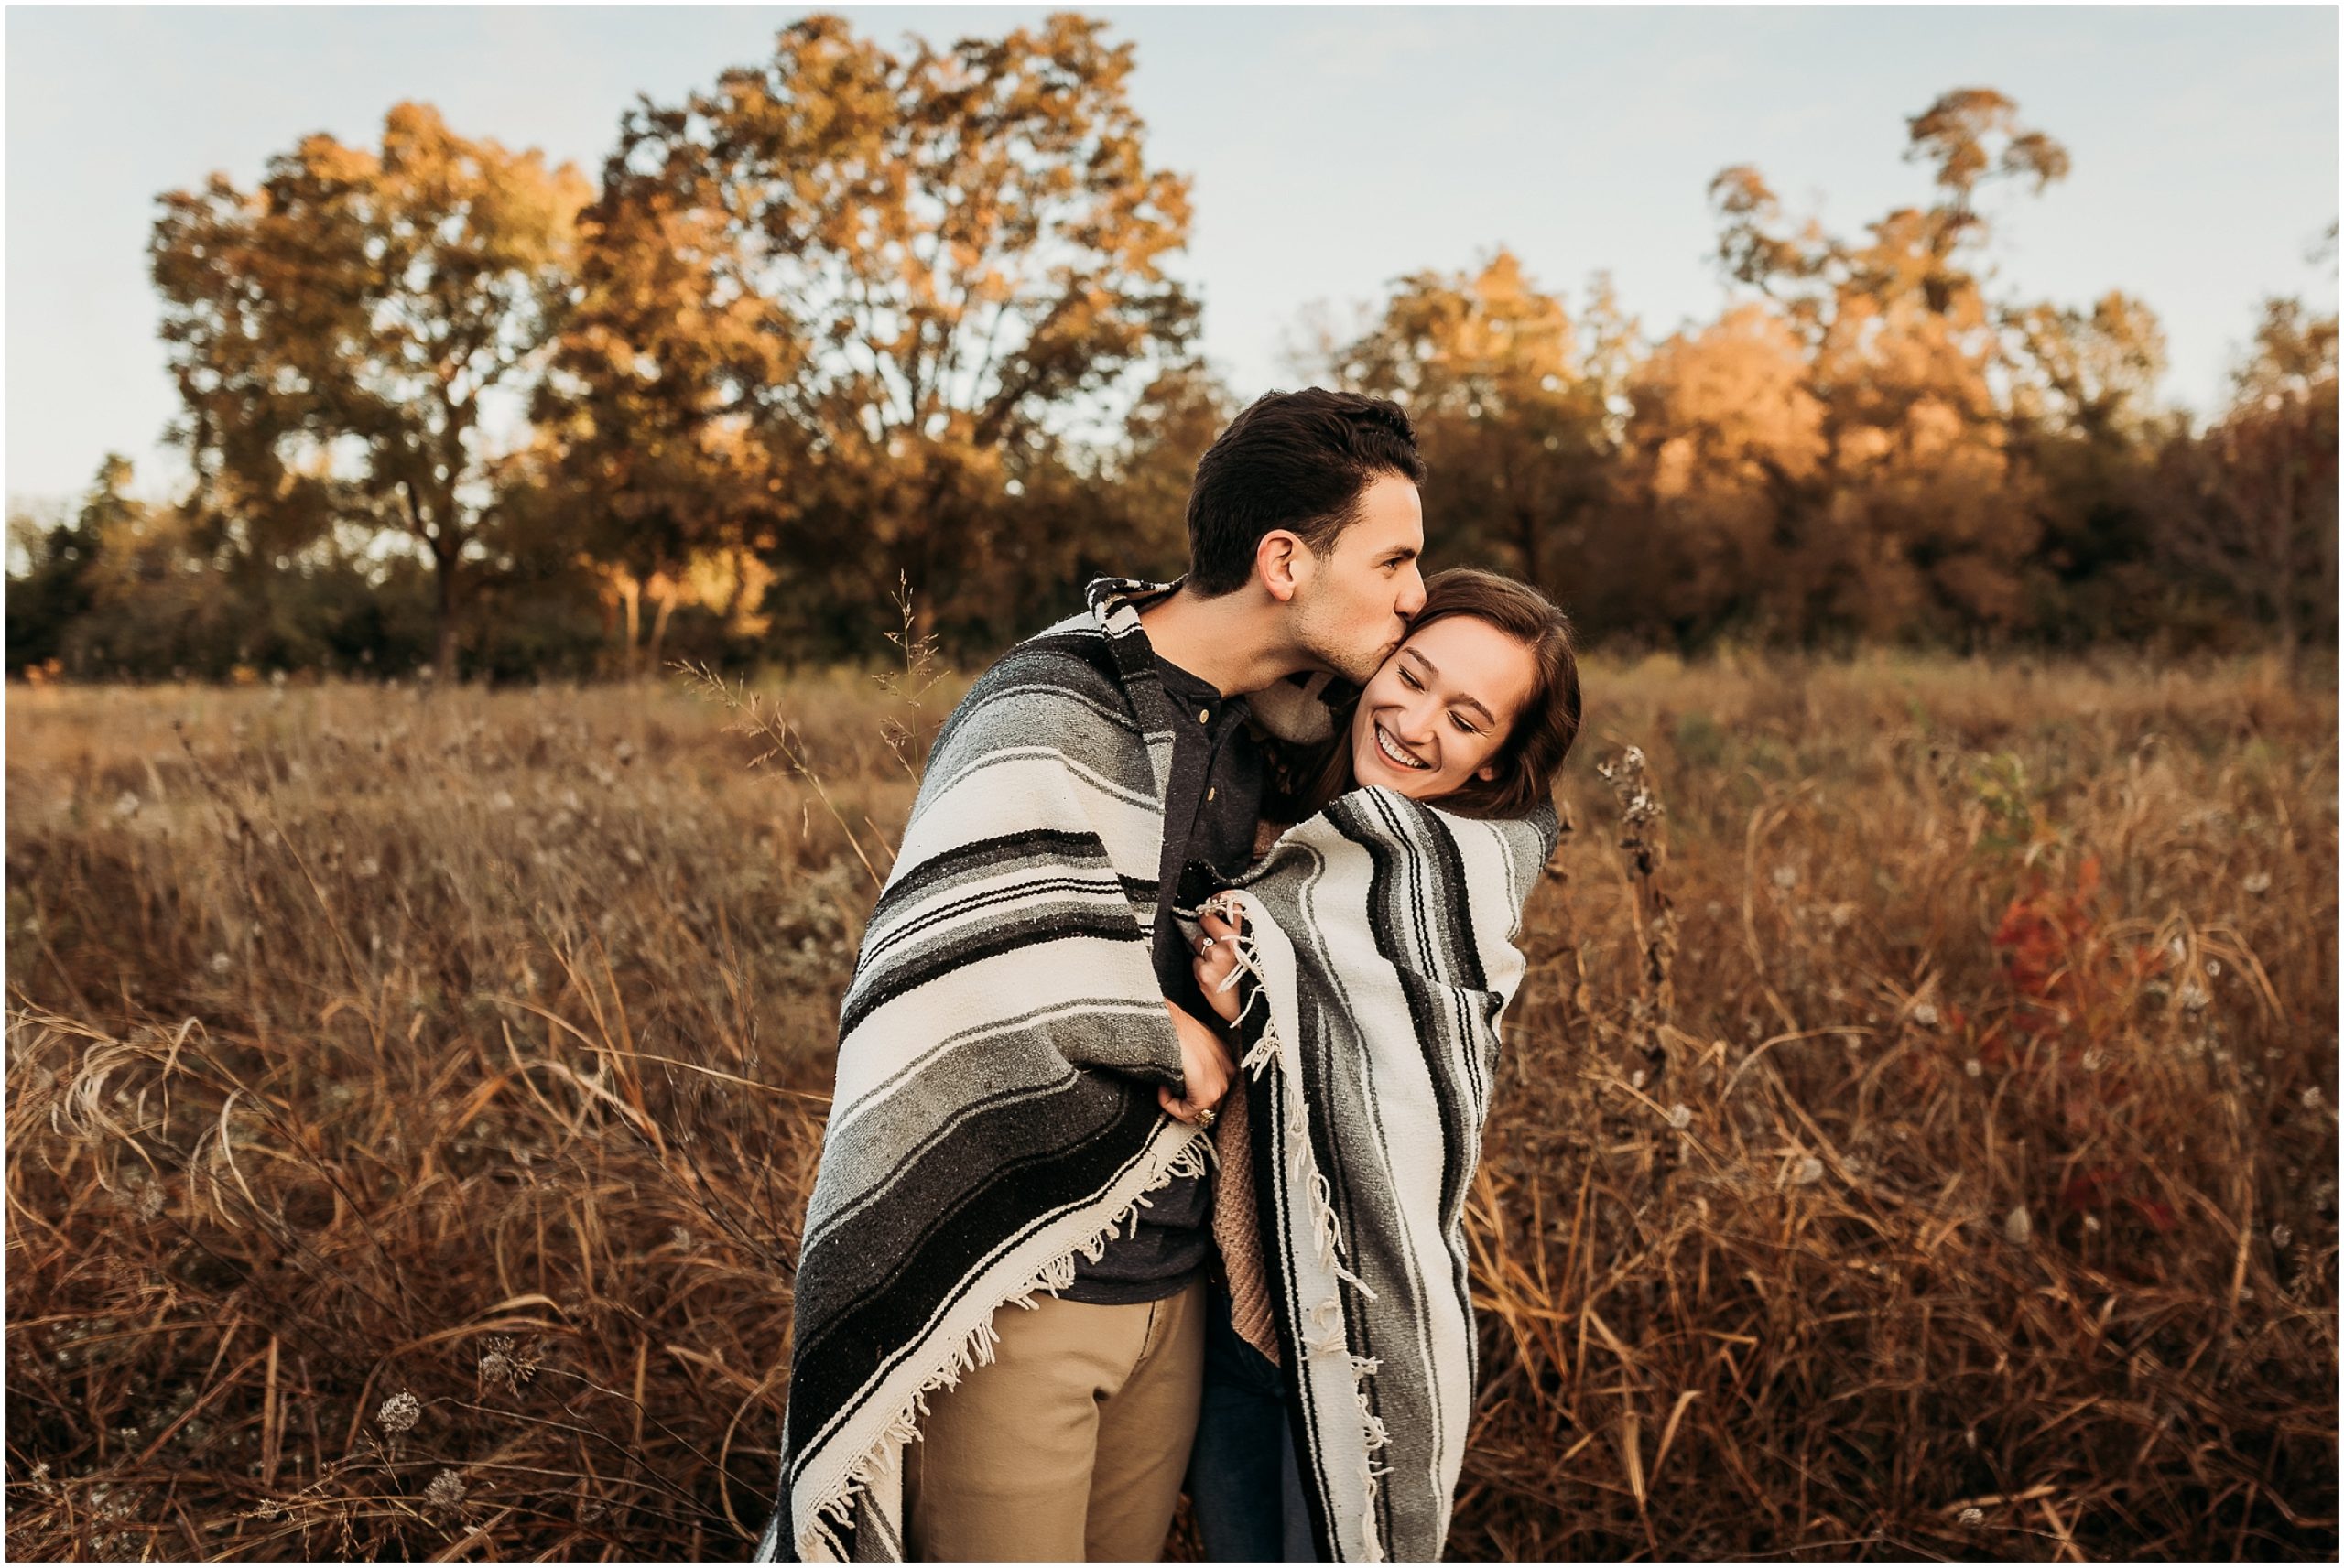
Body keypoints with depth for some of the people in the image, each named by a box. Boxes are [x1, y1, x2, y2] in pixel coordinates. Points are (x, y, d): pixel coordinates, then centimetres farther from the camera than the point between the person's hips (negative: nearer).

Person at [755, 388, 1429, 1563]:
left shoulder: (1250, 726, 8)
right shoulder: (1055, 717, -18)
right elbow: (940, 973, -33)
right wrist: (1170, 1032, -18)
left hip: (1170, 1282, 8)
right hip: (1021, 1291, -8)